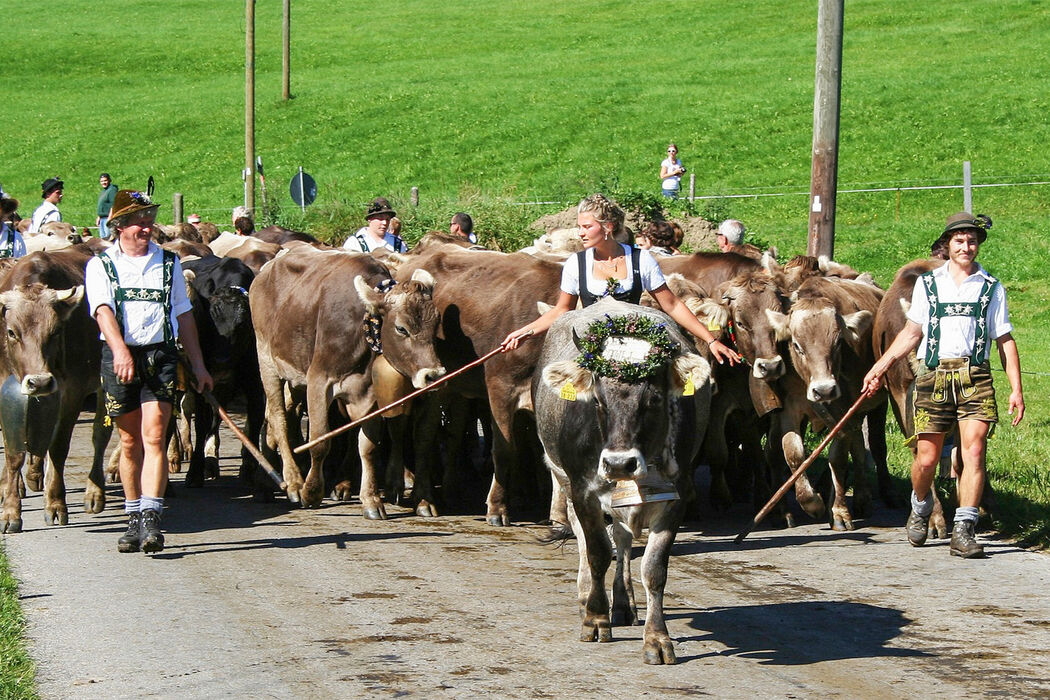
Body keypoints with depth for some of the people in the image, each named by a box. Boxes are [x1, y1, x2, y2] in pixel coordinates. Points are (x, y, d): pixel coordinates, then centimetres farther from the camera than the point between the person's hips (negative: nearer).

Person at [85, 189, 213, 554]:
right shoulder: (100, 265, 5)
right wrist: (120, 349, -28)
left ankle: (151, 517, -18)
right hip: (118, 356, 0)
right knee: (130, 442, 7)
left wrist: (198, 365, 15)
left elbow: (184, 315, 17)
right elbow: (103, 310, -11)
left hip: (161, 354, 0)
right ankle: (134, 520, 17)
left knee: (154, 437, -12)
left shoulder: (169, 263, 13)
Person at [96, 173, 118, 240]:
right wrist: (98, 217, 24)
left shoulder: (112, 190, -11)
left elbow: (113, 205, -18)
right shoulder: (103, 191, 20)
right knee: (102, 237, 10)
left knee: (108, 237, -14)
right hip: (102, 218, 10)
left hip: (108, 217, -10)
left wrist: (110, 217, -22)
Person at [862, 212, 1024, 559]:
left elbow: (1006, 341, 11)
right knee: (926, 458, 0)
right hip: (933, 376, 1)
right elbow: (911, 333, 19)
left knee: (974, 452, -14)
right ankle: (920, 509, 30)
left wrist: (1016, 389, 3)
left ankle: (963, 530, -13)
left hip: (974, 378, -1)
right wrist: (878, 368, 12)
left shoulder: (992, 288, 10)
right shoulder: (927, 283, 13)